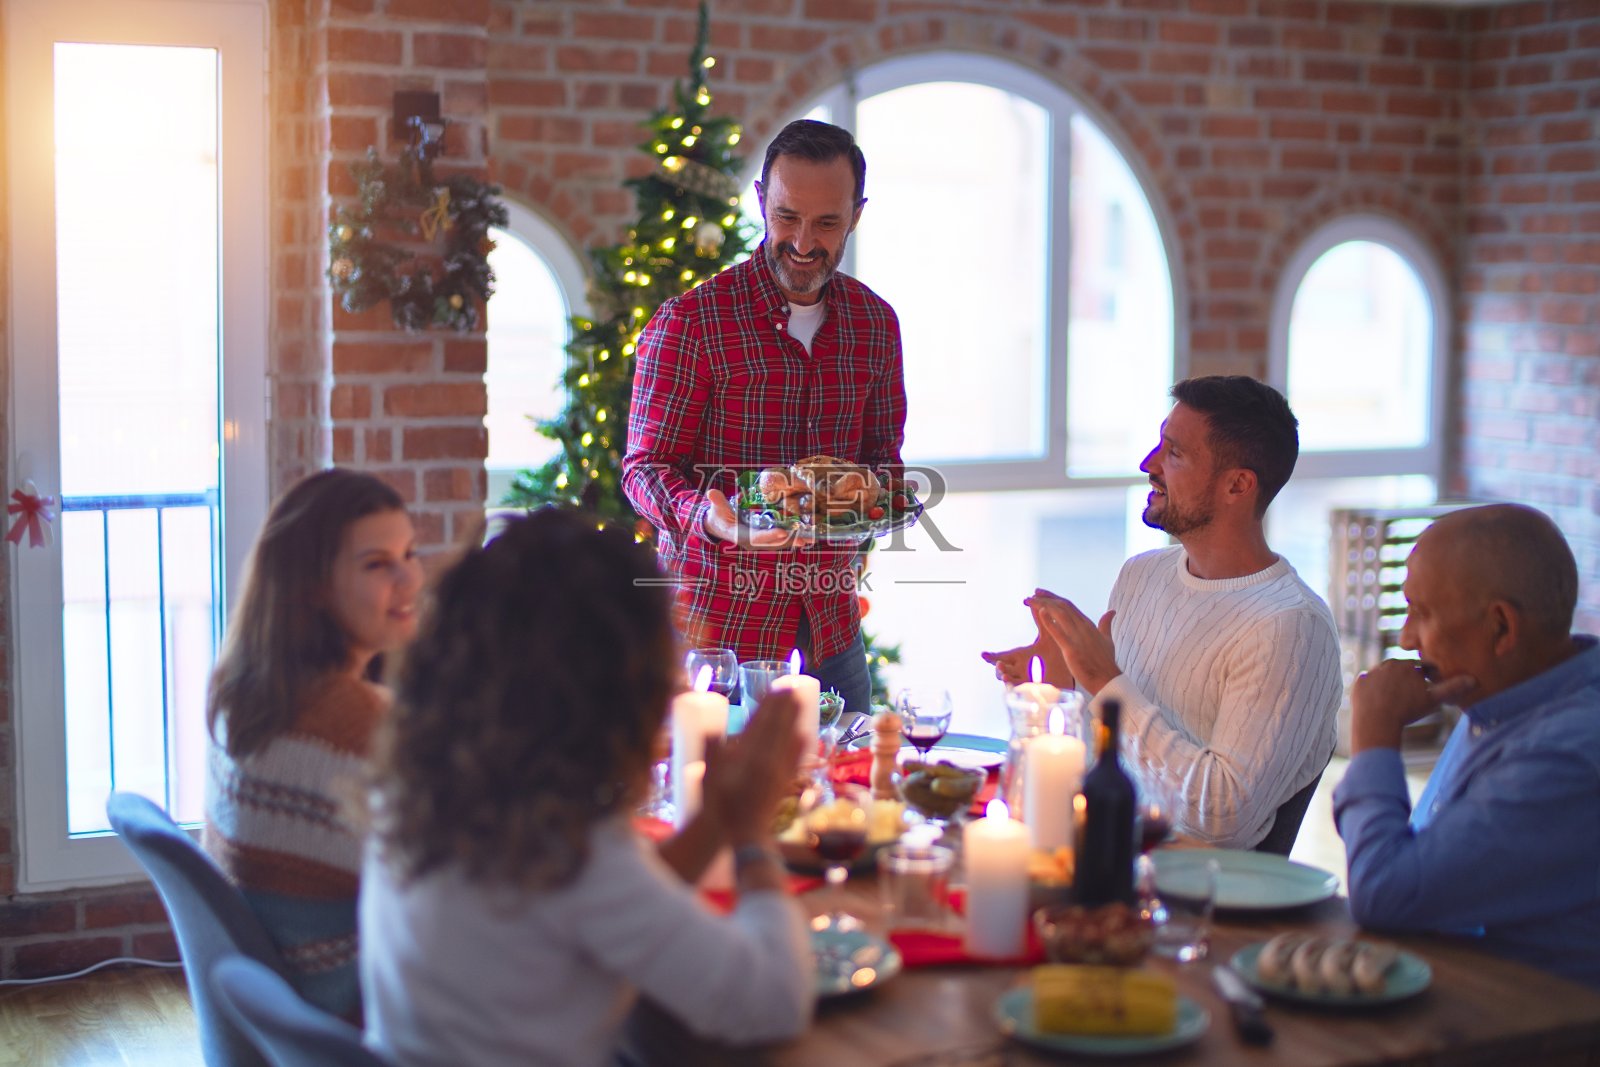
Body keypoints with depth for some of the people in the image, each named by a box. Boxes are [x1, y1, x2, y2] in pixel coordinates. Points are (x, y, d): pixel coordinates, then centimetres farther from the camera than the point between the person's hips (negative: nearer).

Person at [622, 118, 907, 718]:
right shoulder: (688, 324, -10)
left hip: (831, 624, 5)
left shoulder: (875, 323, 6)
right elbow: (645, 468, -9)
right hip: (718, 622, -4)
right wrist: (707, 516, -29)